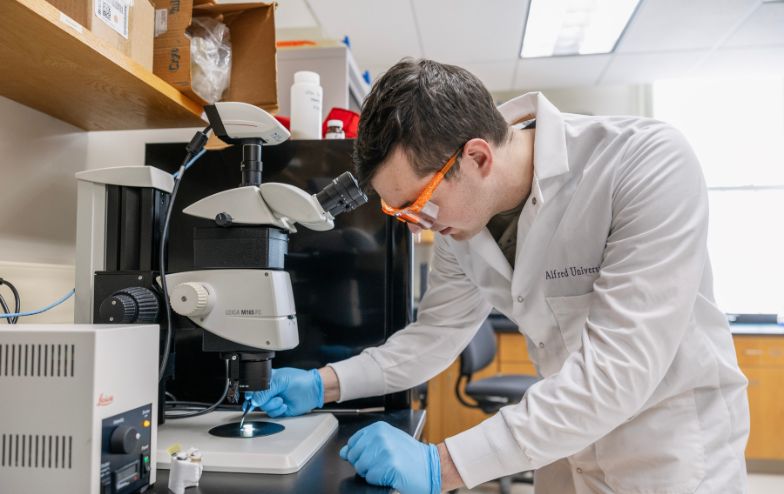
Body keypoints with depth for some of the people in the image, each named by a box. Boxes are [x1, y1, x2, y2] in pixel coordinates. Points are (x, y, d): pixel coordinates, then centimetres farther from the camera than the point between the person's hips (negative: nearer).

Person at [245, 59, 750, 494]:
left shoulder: (650, 166, -29)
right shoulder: (460, 207, -10)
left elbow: (619, 368, -33)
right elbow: (436, 332, 0)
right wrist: (325, 384, -11)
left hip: (672, 444, -5)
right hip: (568, 441, 6)